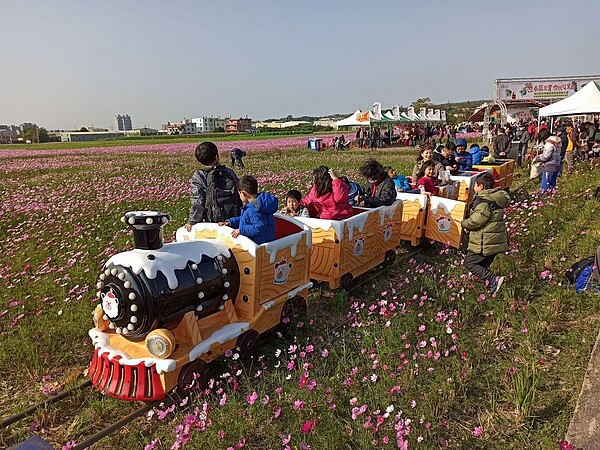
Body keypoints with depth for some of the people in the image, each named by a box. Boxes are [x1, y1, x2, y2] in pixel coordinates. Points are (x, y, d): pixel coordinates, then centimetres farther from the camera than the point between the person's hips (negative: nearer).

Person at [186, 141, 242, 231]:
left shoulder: (198, 176, -8)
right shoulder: (229, 172, 3)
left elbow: (197, 201, -12)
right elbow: (239, 195, 7)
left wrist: (192, 221, -7)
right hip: (234, 220, 3)